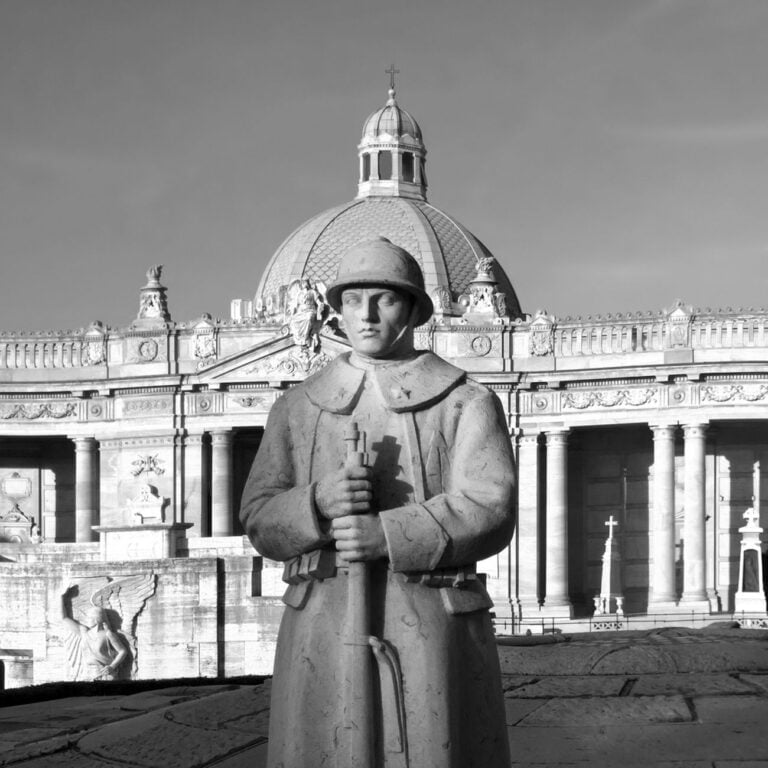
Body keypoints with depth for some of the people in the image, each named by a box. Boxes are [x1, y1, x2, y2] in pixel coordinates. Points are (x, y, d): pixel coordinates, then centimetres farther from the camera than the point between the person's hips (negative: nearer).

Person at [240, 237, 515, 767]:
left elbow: (488, 510, -7)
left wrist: (388, 535, -21)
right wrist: (317, 504, -14)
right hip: (323, 636, 2)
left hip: (431, 630, -2)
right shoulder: (297, 408, 15)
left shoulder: (465, 403, 6)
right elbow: (261, 521, 8)